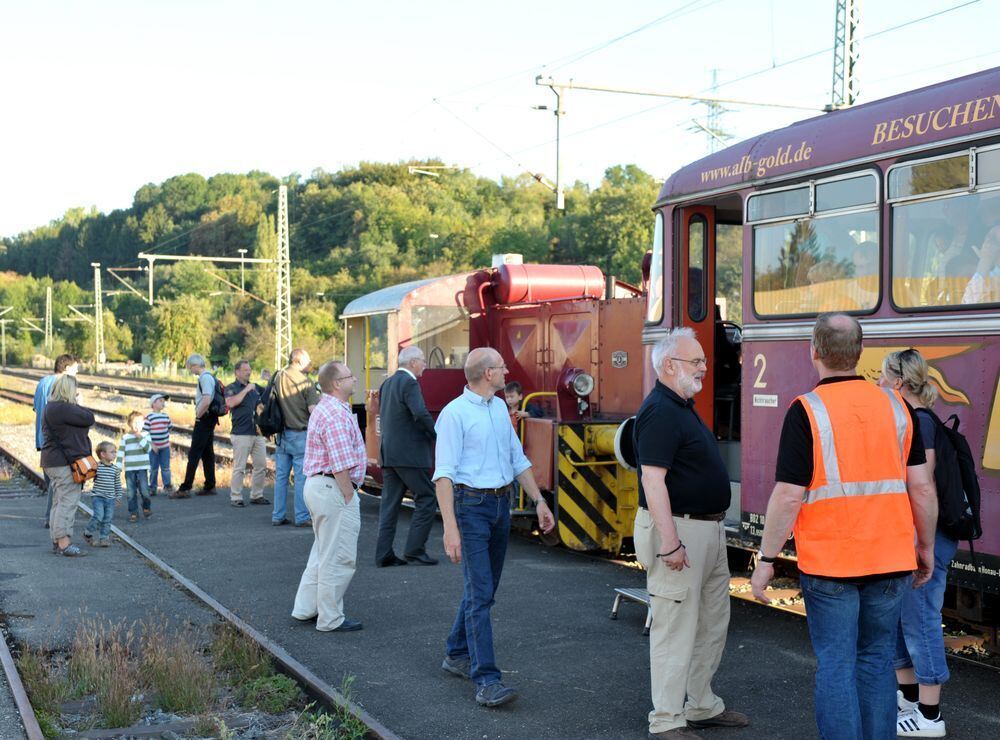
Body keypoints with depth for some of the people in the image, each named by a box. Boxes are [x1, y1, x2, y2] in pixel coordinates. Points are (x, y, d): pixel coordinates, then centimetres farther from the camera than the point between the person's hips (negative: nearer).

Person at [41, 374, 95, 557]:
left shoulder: (51, 408, 16)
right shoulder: (63, 408, -19)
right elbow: (89, 419, -14)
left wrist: (76, 405, 10)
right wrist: (78, 405, 0)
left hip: (54, 460, 11)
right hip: (65, 462, -11)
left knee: (59, 502, 15)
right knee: (67, 502, -9)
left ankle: (57, 541, 20)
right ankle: (64, 543, -9)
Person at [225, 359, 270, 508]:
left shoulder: (256, 387, 18)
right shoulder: (232, 388, 0)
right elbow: (230, 403, -20)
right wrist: (246, 389, -16)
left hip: (258, 433, 6)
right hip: (241, 434, -6)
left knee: (261, 466, 7)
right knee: (239, 467, -3)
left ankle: (256, 495, 17)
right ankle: (236, 497, 4)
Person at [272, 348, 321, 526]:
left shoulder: (278, 377, 4)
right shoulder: (305, 382, -12)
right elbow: (313, 409, -19)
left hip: (282, 433, 6)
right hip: (301, 434, -5)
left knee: (280, 476, 11)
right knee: (301, 477, 0)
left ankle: (277, 516, 14)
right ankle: (302, 517, 3)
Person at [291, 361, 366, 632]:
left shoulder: (324, 409, 16)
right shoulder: (337, 414, -19)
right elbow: (340, 465, -23)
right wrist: (349, 497, -16)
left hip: (317, 485, 11)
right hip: (334, 489, -11)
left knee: (323, 553, 20)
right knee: (339, 558, -2)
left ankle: (305, 608, 26)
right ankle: (330, 619, 5)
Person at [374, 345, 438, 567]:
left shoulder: (387, 383, 15)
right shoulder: (409, 383, -12)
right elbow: (421, 413, -24)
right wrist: (436, 435, -11)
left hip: (388, 453, 9)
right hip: (409, 454, -9)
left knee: (389, 503, 9)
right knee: (426, 499, 0)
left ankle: (384, 554, 8)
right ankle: (414, 550, -1)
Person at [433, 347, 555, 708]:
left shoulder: (500, 408, 12)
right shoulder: (455, 413, -13)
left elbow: (518, 459, 20)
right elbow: (444, 474, -18)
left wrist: (539, 501, 15)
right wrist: (450, 527, -24)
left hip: (502, 504, 8)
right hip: (472, 505, -8)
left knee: (484, 588, 14)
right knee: (480, 592, -10)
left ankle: (457, 655, 30)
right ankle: (486, 681, -10)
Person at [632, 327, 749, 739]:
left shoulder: (684, 407, 14)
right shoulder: (660, 412, -18)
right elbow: (652, 478, -25)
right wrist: (669, 541, -28)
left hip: (708, 529, 11)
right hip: (679, 530, -10)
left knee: (712, 624, 18)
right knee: (676, 628, -3)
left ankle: (701, 706, 31)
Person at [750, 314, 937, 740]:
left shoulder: (806, 412, -11)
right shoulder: (896, 406, 2)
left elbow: (788, 498, -13)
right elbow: (922, 487, 4)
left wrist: (766, 560, -5)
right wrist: (926, 546, 16)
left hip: (828, 561, -4)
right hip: (890, 560, 4)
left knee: (836, 665, 4)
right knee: (877, 661, 15)